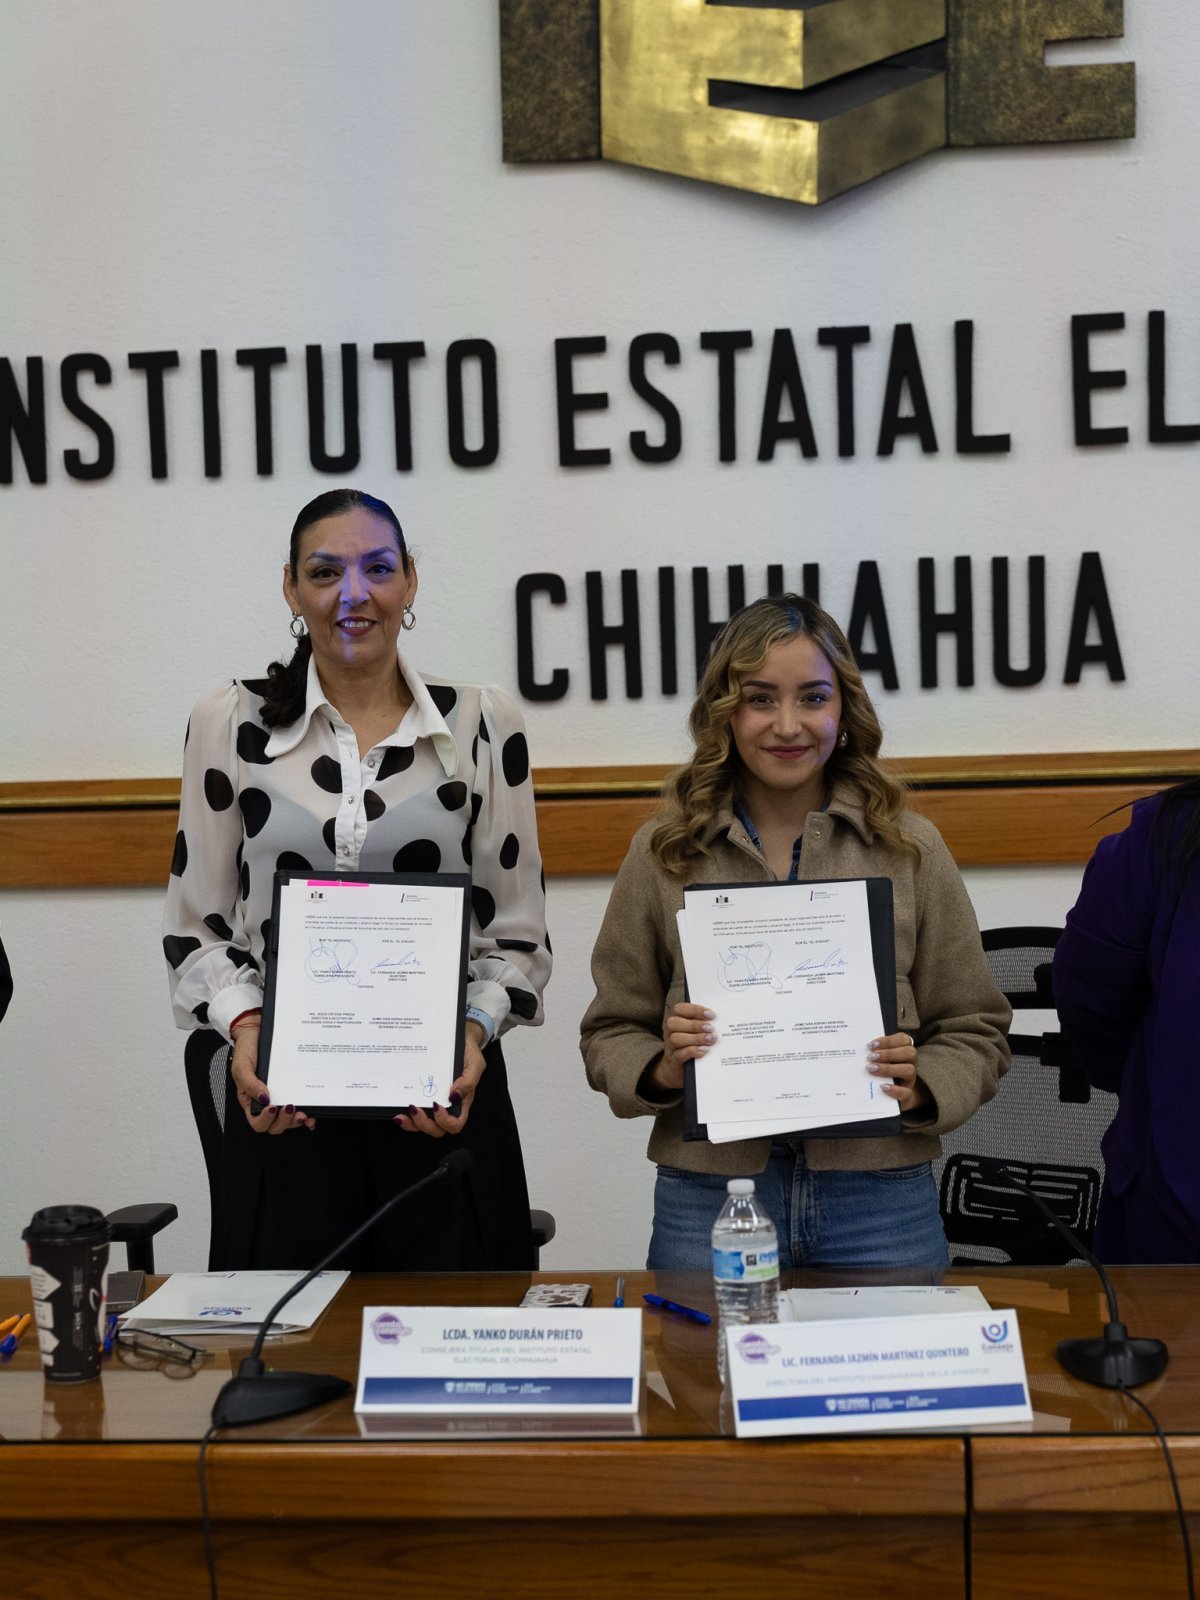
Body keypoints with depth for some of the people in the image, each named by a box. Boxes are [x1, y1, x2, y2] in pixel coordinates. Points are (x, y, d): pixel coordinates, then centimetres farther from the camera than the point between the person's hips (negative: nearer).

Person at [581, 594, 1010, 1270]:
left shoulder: (911, 849, 3)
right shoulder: (662, 855, 3)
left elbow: (975, 1031, 6)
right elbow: (611, 1034, 7)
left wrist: (919, 1087, -12)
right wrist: (663, 1068, -13)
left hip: (880, 1205, 1)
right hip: (708, 1203, 0)